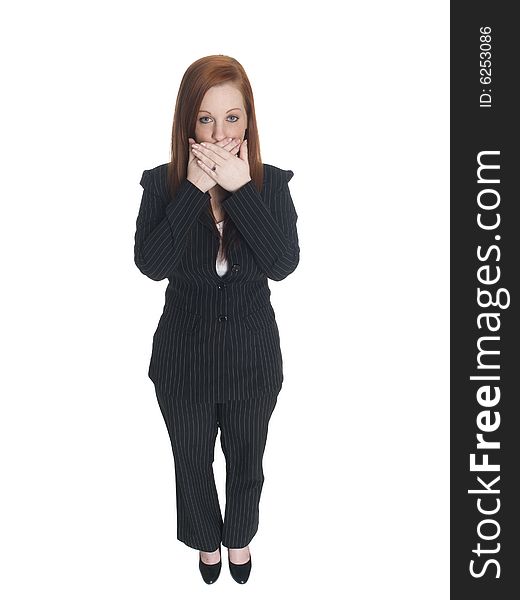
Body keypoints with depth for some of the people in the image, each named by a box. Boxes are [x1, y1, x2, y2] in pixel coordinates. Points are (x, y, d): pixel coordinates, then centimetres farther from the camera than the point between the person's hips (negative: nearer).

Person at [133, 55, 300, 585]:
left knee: (245, 460, 23)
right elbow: (150, 263, -26)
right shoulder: (163, 183, -12)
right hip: (184, 355, 0)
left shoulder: (271, 183, -11)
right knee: (193, 461, 22)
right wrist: (195, 189, -29)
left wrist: (240, 188, -30)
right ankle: (206, 539, 52)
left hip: (252, 355, 0)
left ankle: (239, 536, 54)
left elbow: (283, 264, -25)